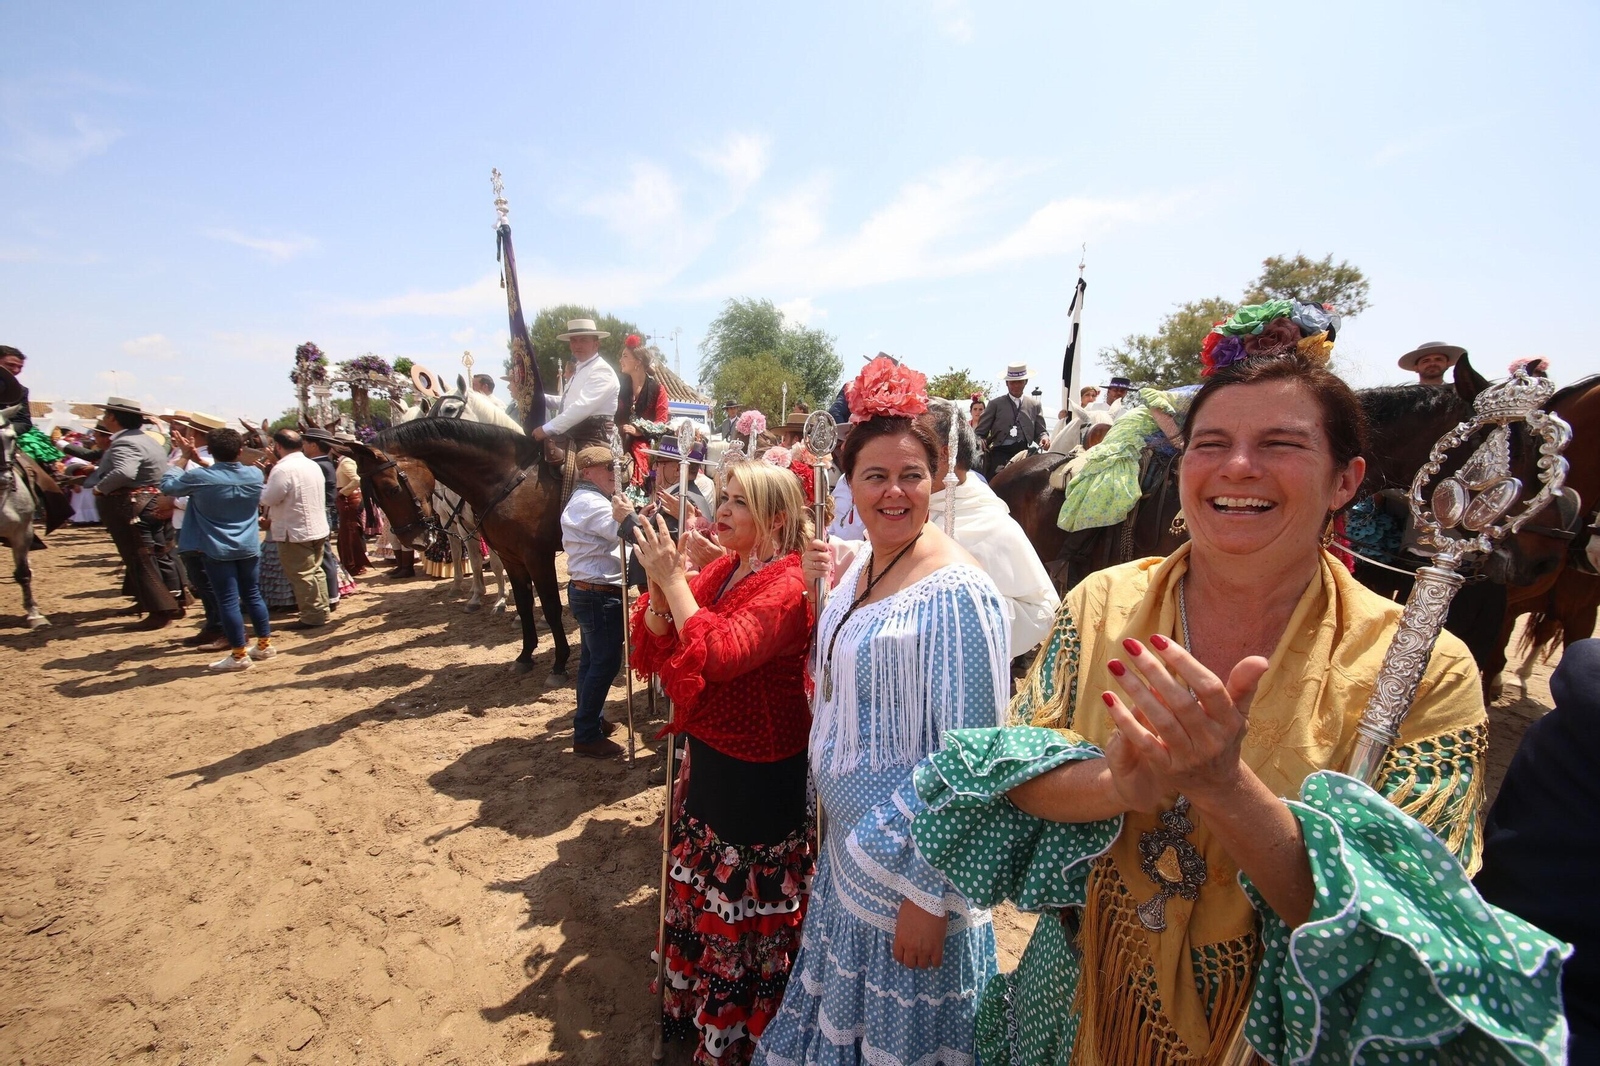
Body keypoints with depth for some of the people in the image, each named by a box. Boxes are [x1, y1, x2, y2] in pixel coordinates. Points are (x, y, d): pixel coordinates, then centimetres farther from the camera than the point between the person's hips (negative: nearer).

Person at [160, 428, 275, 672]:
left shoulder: (198, 477, -15)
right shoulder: (255, 475, -4)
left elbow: (167, 486, 5)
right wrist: (201, 461, 18)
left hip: (217, 548, -4)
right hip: (249, 547, 4)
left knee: (228, 600, -1)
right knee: (252, 594, 15)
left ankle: (239, 655, 4)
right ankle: (264, 644, 21)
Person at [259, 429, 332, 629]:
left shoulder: (283, 469, -18)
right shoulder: (313, 465, 9)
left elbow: (268, 499, -16)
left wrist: (265, 483, 1)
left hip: (295, 532, -8)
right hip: (318, 528, 9)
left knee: (302, 576, -1)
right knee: (315, 571, 16)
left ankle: (312, 617, 4)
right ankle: (321, 612, 22)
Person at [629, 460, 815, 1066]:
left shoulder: (786, 586, -22)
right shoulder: (721, 571, 2)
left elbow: (721, 654, -36)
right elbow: (655, 647, -1)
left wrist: (674, 579, -30)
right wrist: (658, 585, -18)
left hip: (759, 776, -8)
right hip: (709, 757, 8)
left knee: (749, 901, 14)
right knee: (703, 890, 26)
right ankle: (699, 1006, 52)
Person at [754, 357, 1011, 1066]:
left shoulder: (954, 595, -26)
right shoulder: (860, 568, 0)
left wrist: (929, 898, -17)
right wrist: (822, 590, 0)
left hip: (908, 872, -7)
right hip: (847, 846, 8)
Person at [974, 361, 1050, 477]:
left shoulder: (1034, 405, 18)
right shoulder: (995, 404, 9)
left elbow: (1040, 431, 17)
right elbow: (980, 433, 6)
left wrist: (1044, 437, -7)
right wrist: (980, 444, -16)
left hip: (1024, 454, 3)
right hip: (1000, 453, -2)